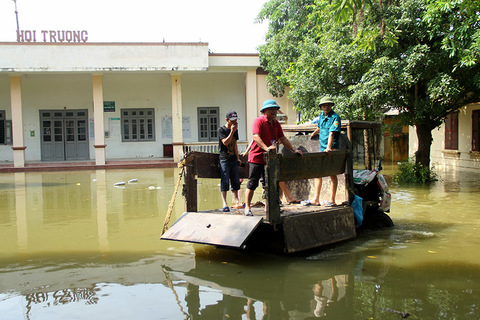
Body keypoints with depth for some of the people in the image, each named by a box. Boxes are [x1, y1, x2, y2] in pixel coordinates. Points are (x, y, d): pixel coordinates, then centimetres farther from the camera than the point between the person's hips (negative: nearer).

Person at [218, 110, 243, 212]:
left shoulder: (235, 130, 15)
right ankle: (225, 204, -9)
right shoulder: (221, 130, -4)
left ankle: (237, 202, 10)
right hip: (224, 159, -6)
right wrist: (232, 131, -19)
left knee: (236, 181, 5)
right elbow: (225, 142, -17)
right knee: (225, 181, -10)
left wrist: (238, 158, 19)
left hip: (233, 159, 6)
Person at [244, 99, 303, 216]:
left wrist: (294, 150, 9)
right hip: (256, 158, -7)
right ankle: (247, 208, 4)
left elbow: (283, 138, 18)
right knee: (252, 183, -3)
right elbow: (256, 137, -25)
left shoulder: (276, 123, 14)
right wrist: (266, 148, -39)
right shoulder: (258, 121, -11)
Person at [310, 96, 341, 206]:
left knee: (332, 174, -2)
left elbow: (331, 133, -26)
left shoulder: (335, 117, -12)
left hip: (332, 150, -8)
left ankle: (332, 200, 3)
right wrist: (314, 133, 49)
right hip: (322, 149, 8)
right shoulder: (322, 114, 11)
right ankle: (316, 199, 15)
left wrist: (329, 147, -37)